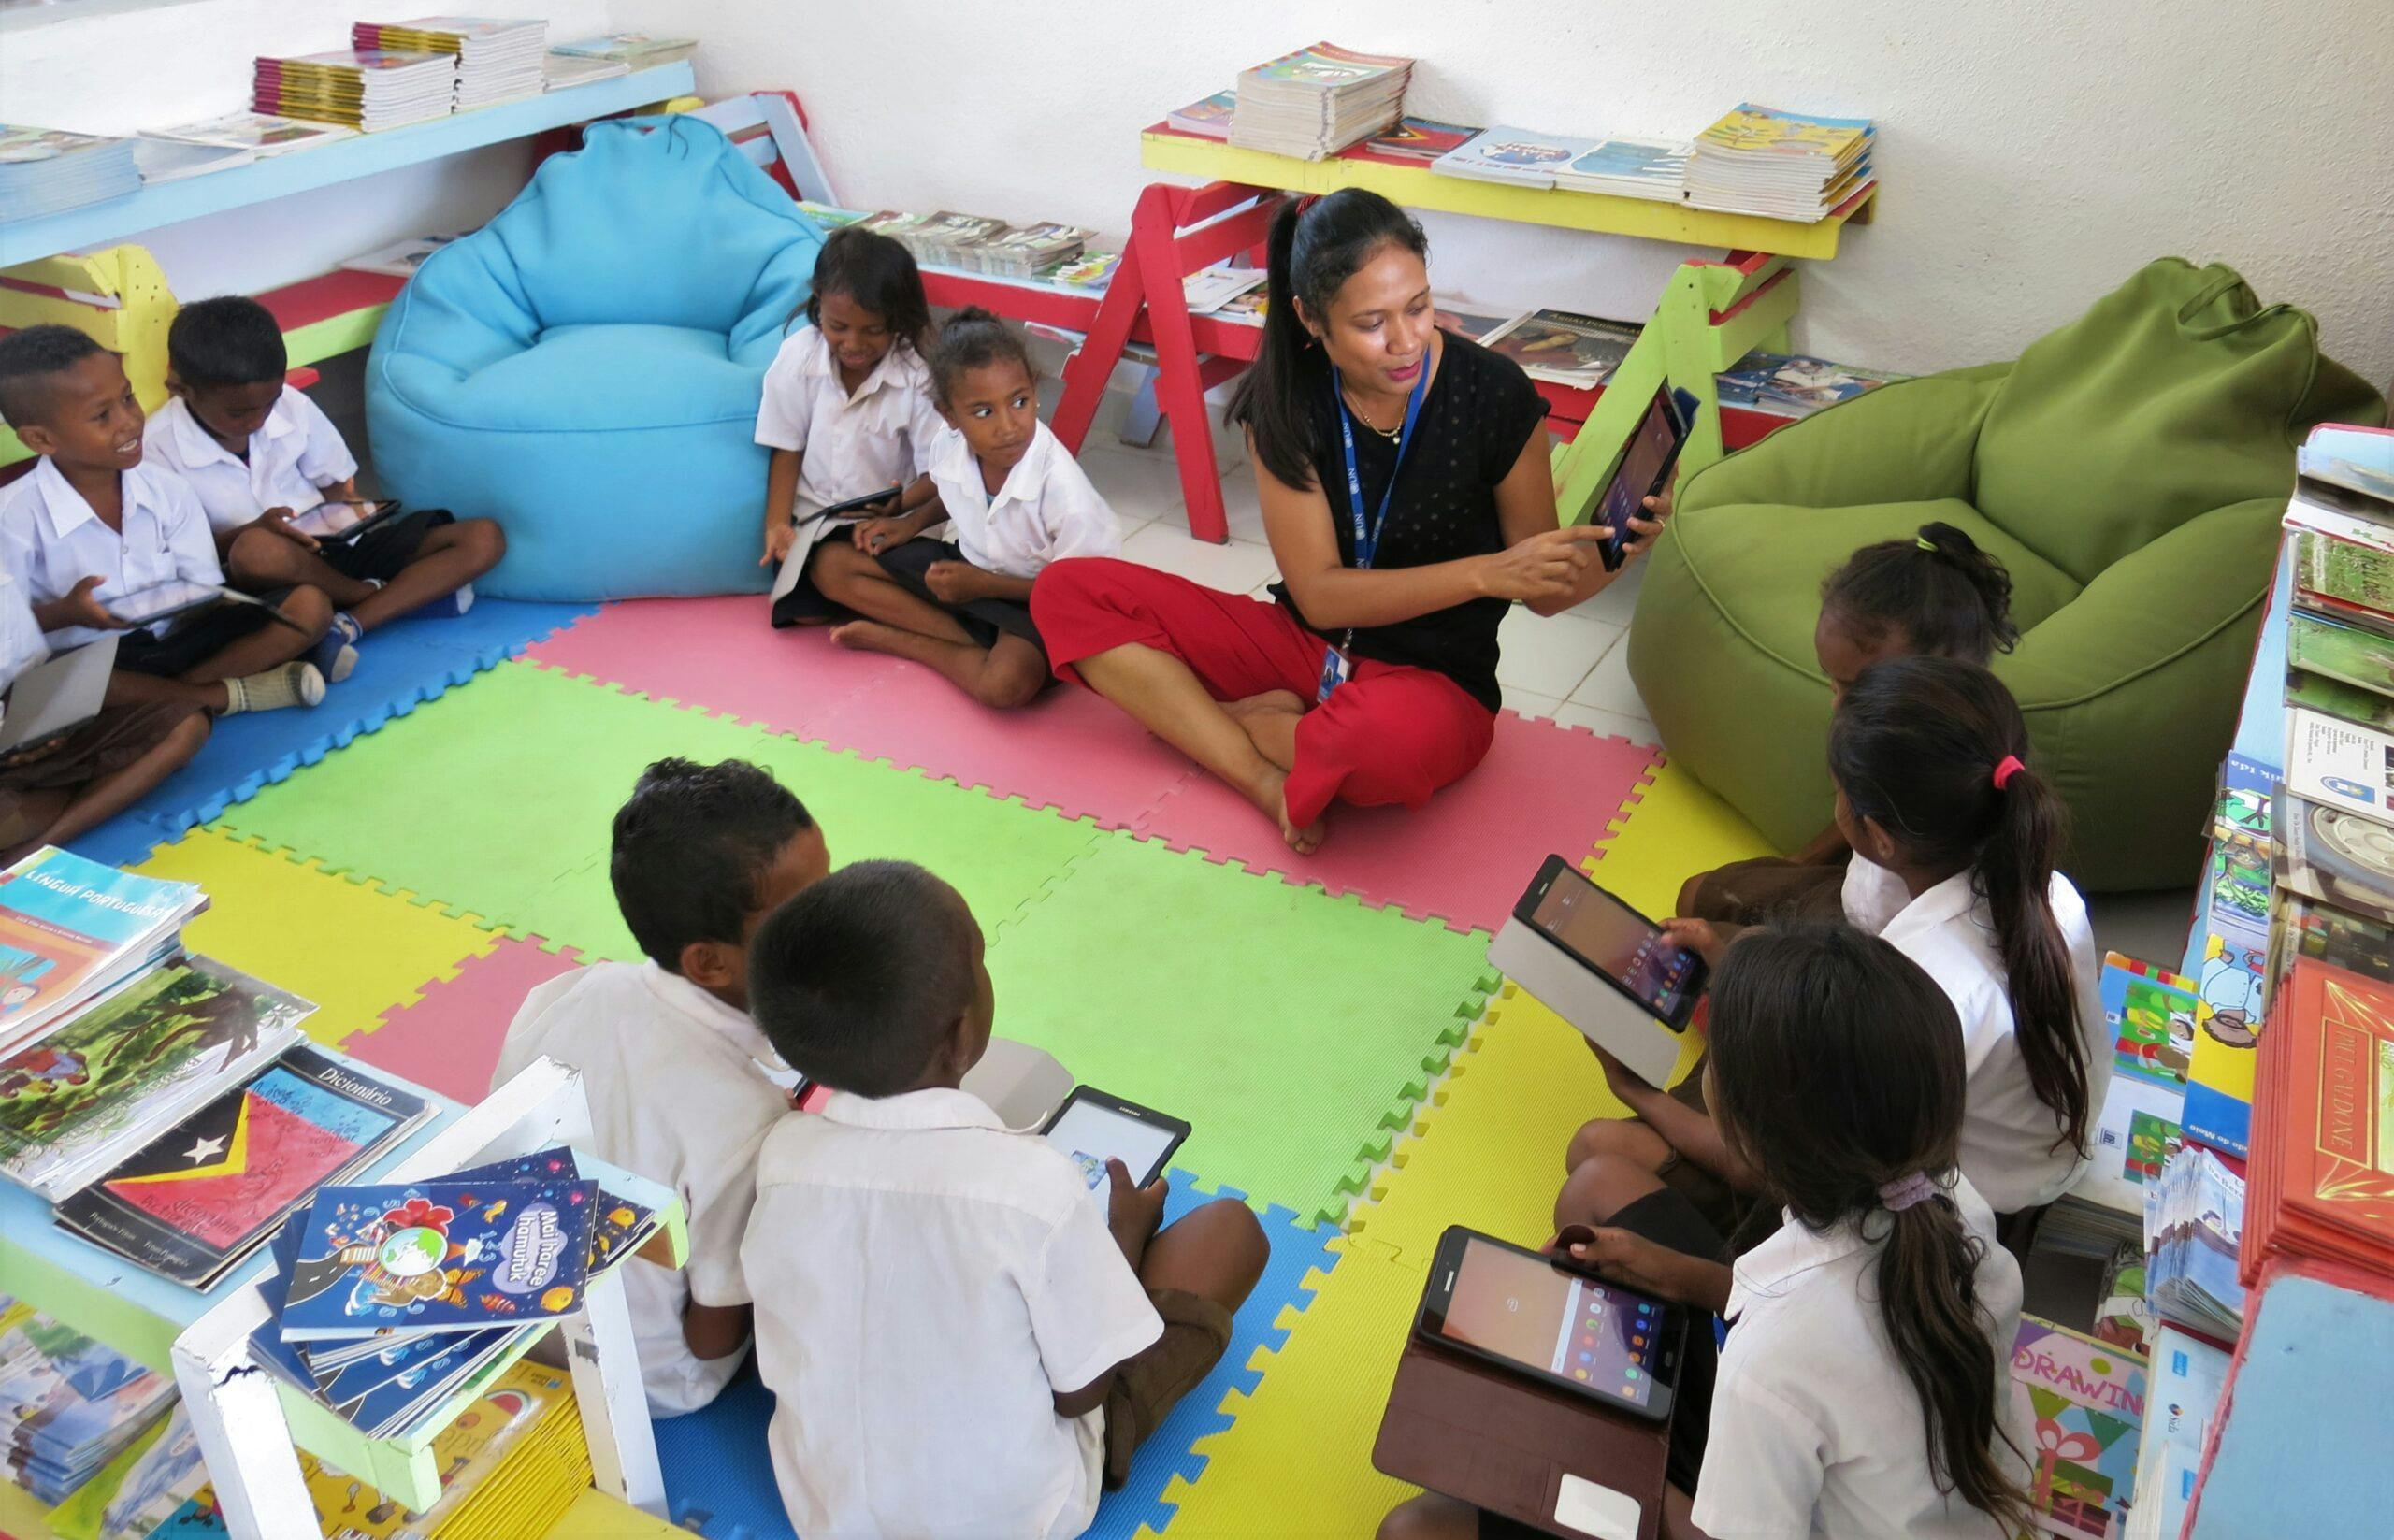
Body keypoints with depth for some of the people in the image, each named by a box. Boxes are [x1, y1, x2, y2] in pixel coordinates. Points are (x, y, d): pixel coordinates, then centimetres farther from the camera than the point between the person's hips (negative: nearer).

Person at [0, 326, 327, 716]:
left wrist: (200, 605, -22)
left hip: (177, 640, 4)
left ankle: (172, 694, -21)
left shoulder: (166, 489, 0)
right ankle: (227, 694, -22)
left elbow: (207, 594, 1)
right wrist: (63, 613, -28)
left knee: (310, 605, -11)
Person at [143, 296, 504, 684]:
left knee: (485, 538, -14)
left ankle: (350, 624, -29)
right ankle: (403, 594, -16)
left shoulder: (293, 406, -3)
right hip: (258, 580, -4)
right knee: (256, 551, -44)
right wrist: (252, 531, -25)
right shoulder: (159, 449, -10)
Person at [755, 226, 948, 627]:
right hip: (814, 516, 2)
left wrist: (898, 506, -31)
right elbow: (787, 450, 2)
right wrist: (777, 524, -11)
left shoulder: (917, 375, -14)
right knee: (805, 610, -18)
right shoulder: (797, 356, -6)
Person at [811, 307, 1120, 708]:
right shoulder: (948, 448, -14)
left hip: (1027, 598, -6)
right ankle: (977, 646, -14)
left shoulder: (1062, 490, -30)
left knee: (1006, 682, -38)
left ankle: (899, 640, -9)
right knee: (831, 565, -6)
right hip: (963, 566, 6)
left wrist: (986, 585, -20)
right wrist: (912, 522, -2)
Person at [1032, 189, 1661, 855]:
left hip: (1433, 678, -3)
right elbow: (1318, 594, -15)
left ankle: (1234, 722, -8)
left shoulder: (1493, 394, -14)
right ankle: (1263, 776, -22)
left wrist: (1613, 553, -28)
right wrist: (1486, 572, -27)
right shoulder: (1284, 398, -9)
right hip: (1302, 642, 3)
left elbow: (1546, 595, -4)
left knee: (1394, 736, -43)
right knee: (1067, 593, -11)